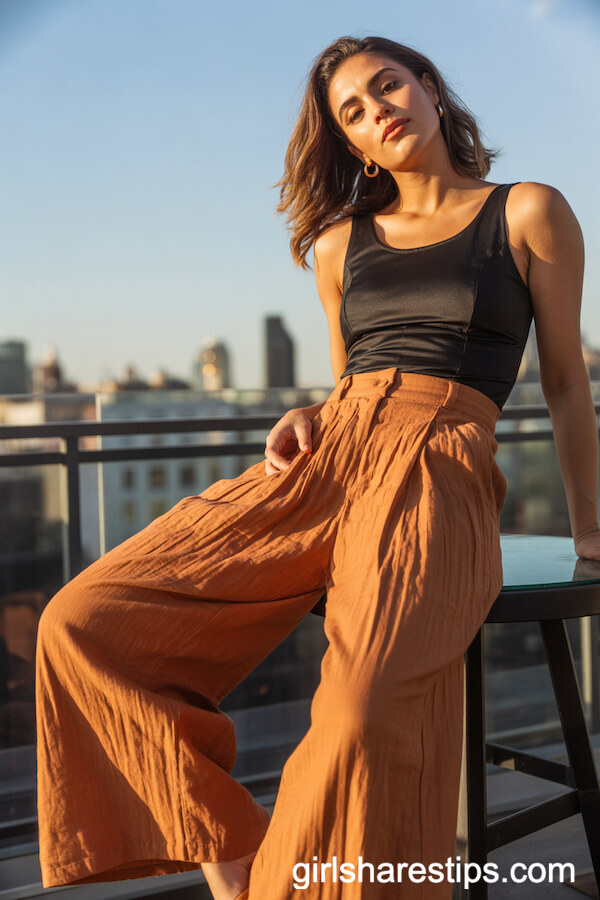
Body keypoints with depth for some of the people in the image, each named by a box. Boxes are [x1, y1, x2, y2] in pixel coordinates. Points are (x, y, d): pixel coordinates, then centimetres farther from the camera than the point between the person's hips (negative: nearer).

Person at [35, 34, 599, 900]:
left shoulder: (528, 213, 10)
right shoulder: (340, 244, 22)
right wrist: (306, 418, 5)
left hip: (438, 477, -5)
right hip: (320, 463, 5)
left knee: (370, 706, -37)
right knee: (81, 622, -12)